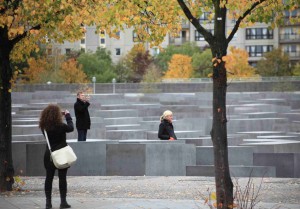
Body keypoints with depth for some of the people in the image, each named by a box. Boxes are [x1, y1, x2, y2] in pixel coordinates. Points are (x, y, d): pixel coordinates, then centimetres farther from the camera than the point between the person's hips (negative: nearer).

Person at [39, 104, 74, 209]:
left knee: (49, 178, 10)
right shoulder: (60, 126, -18)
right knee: (62, 178, 3)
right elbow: (71, 128, -2)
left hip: (49, 155, 4)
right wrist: (68, 116, 11)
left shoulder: (44, 127, -5)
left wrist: (62, 115, 10)